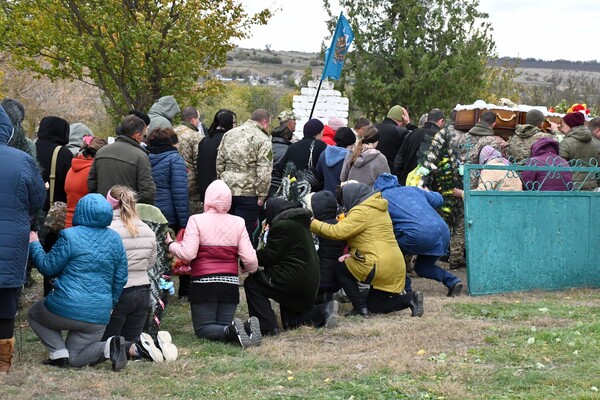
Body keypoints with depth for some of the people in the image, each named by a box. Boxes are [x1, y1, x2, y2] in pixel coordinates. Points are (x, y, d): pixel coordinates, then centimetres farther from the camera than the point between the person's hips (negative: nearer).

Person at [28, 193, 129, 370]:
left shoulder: (70, 236, -10)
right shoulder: (115, 239, 7)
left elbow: (48, 267, -2)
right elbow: (120, 279, 12)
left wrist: (34, 245, 14)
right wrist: (110, 303, 25)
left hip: (67, 308, -5)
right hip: (99, 316, 5)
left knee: (34, 313, 27)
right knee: (75, 359, 17)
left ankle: (58, 351, 4)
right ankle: (109, 347, -11)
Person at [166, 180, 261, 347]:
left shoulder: (197, 220, -6)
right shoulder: (238, 223, 3)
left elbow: (187, 254, -13)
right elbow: (249, 258, 1)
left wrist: (170, 244, 6)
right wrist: (252, 269, 24)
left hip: (204, 282, -3)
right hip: (230, 283, 4)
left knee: (203, 328, 5)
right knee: (225, 326, 14)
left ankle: (232, 332, -26)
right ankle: (248, 328, -18)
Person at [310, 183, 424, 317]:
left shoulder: (362, 211, -10)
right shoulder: (378, 209, 22)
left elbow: (338, 232, -17)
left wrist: (313, 224, -7)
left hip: (379, 265, -10)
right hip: (395, 268, 10)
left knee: (341, 270, 10)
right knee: (374, 306, 19)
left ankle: (361, 308, 1)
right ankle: (409, 298, 3)